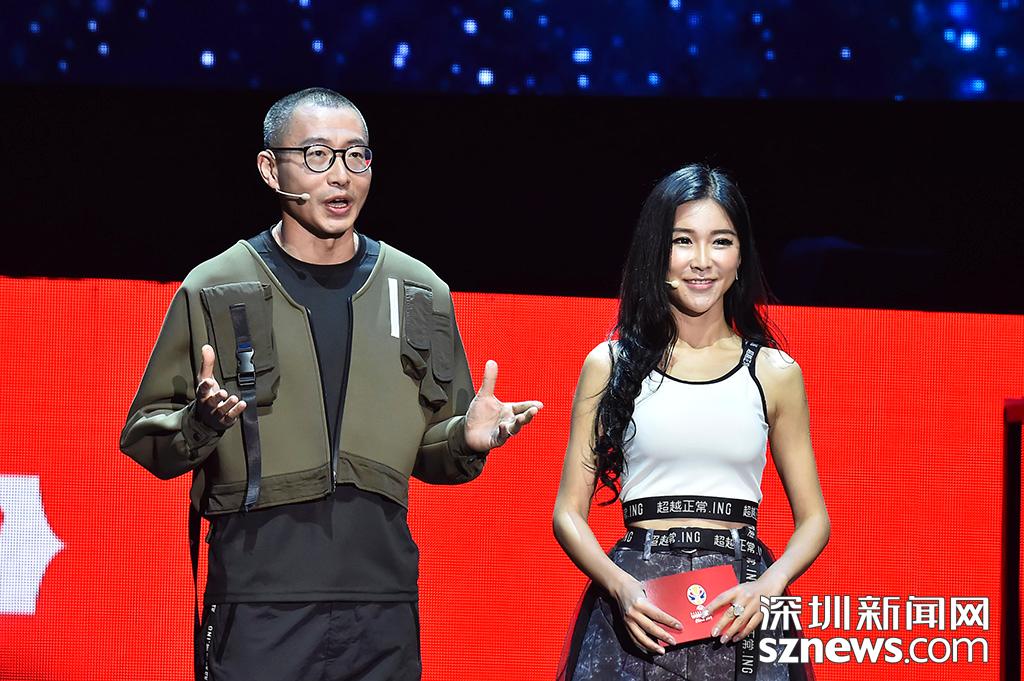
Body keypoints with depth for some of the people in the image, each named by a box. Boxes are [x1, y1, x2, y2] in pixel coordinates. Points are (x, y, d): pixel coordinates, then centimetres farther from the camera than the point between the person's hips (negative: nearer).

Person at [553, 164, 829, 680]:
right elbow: (569, 512, 5)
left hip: (739, 615, 1)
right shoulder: (610, 366, 4)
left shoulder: (775, 374, 6)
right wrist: (620, 587, -13)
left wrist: (767, 587, -9)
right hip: (635, 611, -1)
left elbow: (813, 518, 10)